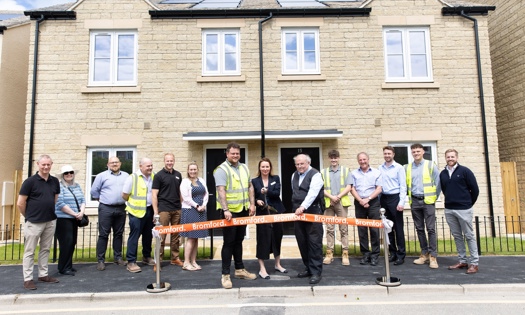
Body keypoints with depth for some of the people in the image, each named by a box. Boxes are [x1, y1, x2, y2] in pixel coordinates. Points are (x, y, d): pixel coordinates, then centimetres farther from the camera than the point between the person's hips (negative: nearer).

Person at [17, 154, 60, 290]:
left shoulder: (55, 181, 5)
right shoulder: (30, 181, -10)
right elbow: (20, 203, -6)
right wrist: (29, 216, 3)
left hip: (51, 221, 5)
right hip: (34, 222, -5)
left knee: (45, 249, 15)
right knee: (29, 251, 4)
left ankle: (43, 275, 26)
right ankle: (27, 279, 13)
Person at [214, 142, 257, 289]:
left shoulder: (244, 168, 11)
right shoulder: (221, 170, -12)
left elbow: (250, 187, 14)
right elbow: (221, 191, -22)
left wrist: (252, 204, 5)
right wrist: (226, 209, -30)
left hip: (243, 210, 7)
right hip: (230, 211, -6)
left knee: (239, 241, 16)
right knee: (229, 243, -2)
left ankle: (240, 269, 28)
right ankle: (225, 275, 7)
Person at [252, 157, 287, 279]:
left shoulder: (276, 178, 4)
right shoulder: (254, 181, 2)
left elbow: (277, 193, -10)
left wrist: (267, 191, -27)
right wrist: (257, 201, -17)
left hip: (276, 212, 2)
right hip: (262, 213, -2)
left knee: (277, 237, 11)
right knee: (263, 239, -3)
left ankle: (277, 264, 29)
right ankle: (262, 269, 5)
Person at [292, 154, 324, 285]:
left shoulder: (315, 175, -9)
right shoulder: (294, 175, 14)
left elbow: (312, 193, -23)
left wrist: (303, 207, -33)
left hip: (312, 213, -7)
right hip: (298, 213, 7)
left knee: (314, 243, -5)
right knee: (302, 242, 10)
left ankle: (316, 272, 3)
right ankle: (308, 268, 23)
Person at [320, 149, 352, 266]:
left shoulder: (345, 170, 8)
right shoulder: (323, 172, 9)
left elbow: (348, 187, 1)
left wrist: (338, 196, -12)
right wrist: (331, 197, -11)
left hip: (342, 203, -1)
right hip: (328, 203, 1)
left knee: (344, 229, 0)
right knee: (329, 229, 4)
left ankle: (345, 254, 4)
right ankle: (329, 253, 9)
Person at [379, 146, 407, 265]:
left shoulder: (399, 168, -3)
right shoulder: (380, 168, 8)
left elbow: (403, 186, -5)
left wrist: (401, 202, -12)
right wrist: (378, 201, 4)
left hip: (395, 198, -4)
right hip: (383, 199, 4)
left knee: (398, 228, 0)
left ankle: (401, 255, 8)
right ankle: (392, 253, 21)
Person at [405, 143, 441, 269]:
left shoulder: (431, 165, 0)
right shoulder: (407, 167, 7)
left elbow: (438, 183, 2)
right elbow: (405, 184, 12)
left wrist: (434, 197, 1)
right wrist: (408, 197, 6)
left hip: (427, 201, -3)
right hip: (414, 201, 3)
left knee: (431, 229, -4)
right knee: (419, 229, 9)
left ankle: (433, 256, 2)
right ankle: (424, 254, 18)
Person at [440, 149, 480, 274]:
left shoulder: (465, 171, -5)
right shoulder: (443, 174, 7)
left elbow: (475, 190, -3)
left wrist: (468, 203, 3)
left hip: (464, 210, -5)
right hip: (449, 210, 5)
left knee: (469, 236, 2)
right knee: (457, 236, 11)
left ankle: (474, 263, 9)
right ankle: (462, 261, 20)